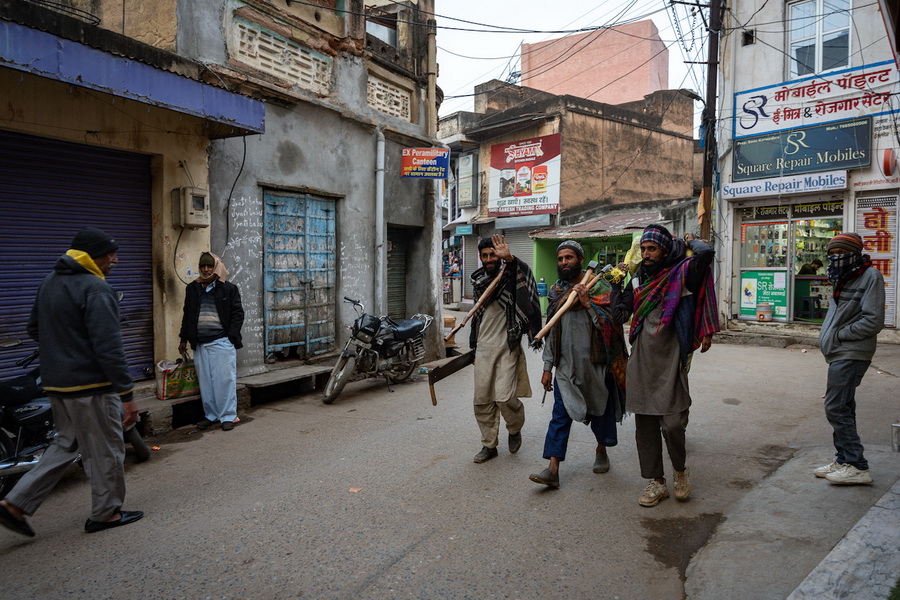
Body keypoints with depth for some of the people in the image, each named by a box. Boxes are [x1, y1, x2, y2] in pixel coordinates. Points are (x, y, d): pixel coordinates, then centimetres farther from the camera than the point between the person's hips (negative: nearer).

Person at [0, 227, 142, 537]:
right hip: (90, 386, -9)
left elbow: (34, 329, 21)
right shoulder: (96, 289, -19)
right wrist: (127, 395, -21)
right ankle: (105, 513, 20)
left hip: (56, 383, 9)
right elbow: (109, 347, -24)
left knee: (67, 444, 22)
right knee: (105, 451, 6)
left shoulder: (49, 282, 10)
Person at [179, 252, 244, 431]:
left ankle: (228, 416, 6)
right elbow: (187, 315, 18)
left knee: (225, 379, -2)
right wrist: (184, 339, 16)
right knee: (205, 381, 9)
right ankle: (210, 415, 21)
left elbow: (238, 314, -1)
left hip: (222, 342, -4)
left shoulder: (229, 288, 1)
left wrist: (232, 337, -10)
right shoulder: (193, 288, 13)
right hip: (200, 343, 4)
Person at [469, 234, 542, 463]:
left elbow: (524, 271, -27)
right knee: (482, 399, 5)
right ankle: (489, 445, 20)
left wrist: (509, 258, -46)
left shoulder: (510, 275, -4)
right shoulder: (478, 279, 13)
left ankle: (515, 429, 19)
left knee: (505, 397, -13)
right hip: (483, 347, 5)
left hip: (507, 347, -5)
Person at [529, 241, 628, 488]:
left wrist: (587, 303, -20)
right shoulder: (556, 291, 8)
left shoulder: (599, 287, -5)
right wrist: (547, 367, 9)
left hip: (596, 363, -2)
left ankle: (601, 451, 38)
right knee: (560, 415, -3)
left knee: (601, 411, 14)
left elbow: (611, 325, -12)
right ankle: (553, 469, -3)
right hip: (566, 364, 3)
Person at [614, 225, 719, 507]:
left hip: (670, 360, -5)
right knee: (644, 424, 8)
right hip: (641, 360, 5)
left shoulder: (680, 273, -3)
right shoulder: (637, 279, 13)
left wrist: (690, 240, -1)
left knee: (672, 423, -9)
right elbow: (622, 310, 18)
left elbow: (706, 253, -19)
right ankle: (656, 482, 22)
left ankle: (680, 470, 21)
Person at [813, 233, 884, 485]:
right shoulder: (845, 279, 17)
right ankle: (844, 460, 23)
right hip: (841, 353, 10)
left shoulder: (870, 277, -10)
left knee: (836, 408, -11)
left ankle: (857, 466, -5)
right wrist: (831, 338, 8)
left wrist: (838, 335, -13)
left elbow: (873, 322, -17)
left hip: (850, 354, -10)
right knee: (843, 408, 14)